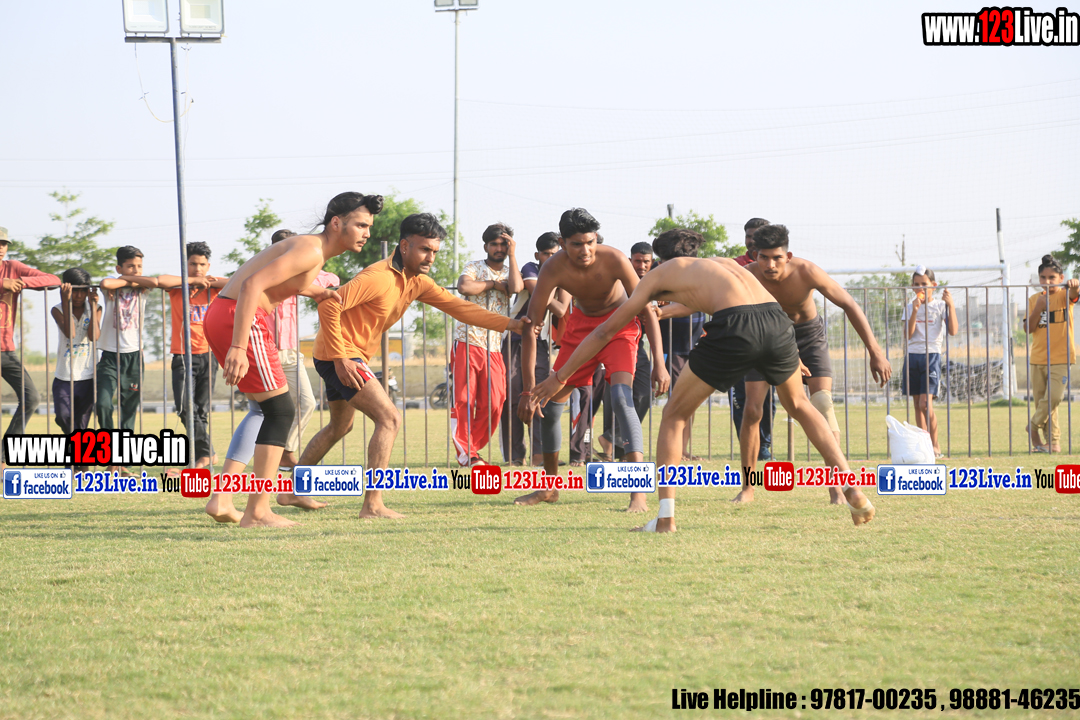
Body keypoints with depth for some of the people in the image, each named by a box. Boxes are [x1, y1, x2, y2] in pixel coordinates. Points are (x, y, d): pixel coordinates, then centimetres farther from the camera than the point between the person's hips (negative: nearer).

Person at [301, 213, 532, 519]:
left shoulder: (417, 282, 4)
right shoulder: (379, 277, -24)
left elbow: (457, 307, 3)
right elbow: (329, 305, -28)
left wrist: (507, 324, -9)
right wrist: (340, 359, -28)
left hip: (347, 356, 10)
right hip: (338, 354, -10)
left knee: (340, 426, 26)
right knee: (389, 417, -17)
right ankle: (372, 505, -21)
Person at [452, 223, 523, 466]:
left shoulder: (509, 272, 15)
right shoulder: (474, 267, 5)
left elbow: (516, 288, -10)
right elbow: (464, 287, -18)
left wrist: (512, 255, -6)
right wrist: (493, 284, -6)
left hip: (494, 346, 4)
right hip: (468, 342, -4)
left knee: (493, 404, -3)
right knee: (464, 400, -8)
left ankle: (472, 448, 11)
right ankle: (465, 453, -1)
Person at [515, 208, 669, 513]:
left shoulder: (613, 260, -32)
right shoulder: (553, 269, -27)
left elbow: (646, 310, -24)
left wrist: (658, 363, -32)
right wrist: (528, 389, -28)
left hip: (619, 323, -3)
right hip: (581, 324, 3)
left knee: (621, 398, -25)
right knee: (550, 402, 2)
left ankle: (638, 494, -28)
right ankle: (550, 488, 24)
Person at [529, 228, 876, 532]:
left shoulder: (659, 274, 25)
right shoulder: (724, 263, 37)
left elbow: (604, 332, 29)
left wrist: (560, 377, 35)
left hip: (735, 329, -4)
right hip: (777, 320, 4)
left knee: (675, 415, 15)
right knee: (799, 405, 31)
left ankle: (665, 517, 4)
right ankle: (853, 488, 18)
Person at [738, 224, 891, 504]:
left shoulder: (806, 272, -32)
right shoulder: (748, 276, -30)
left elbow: (850, 305, -23)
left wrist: (876, 353, -24)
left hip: (808, 334, -1)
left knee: (823, 406, -16)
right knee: (752, 410, -9)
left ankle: (835, 487, -12)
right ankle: (747, 488, 4)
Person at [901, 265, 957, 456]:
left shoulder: (940, 306, 2)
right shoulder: (910, 307, 8)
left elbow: (953, 331, -9)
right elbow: (908, 334, -3)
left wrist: (950, 305, -15)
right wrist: (915, 311, -14)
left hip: (931, 356, -4)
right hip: (912, 356, 4)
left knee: (926, 404, -14)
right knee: (918, 405, 4)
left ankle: (935, 445, -2)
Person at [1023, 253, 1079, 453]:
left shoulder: (1063, 296, -1)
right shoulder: (1034, 300, 7)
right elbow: (1028, 328, 0)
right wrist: (1038, 308, -13)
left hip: (1060, 357, -3)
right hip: (1038, 358, 3)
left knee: (1053, 397, -15)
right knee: (1041, 400, 5)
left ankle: (1034, 426, 8)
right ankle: (1053, 440, 14)